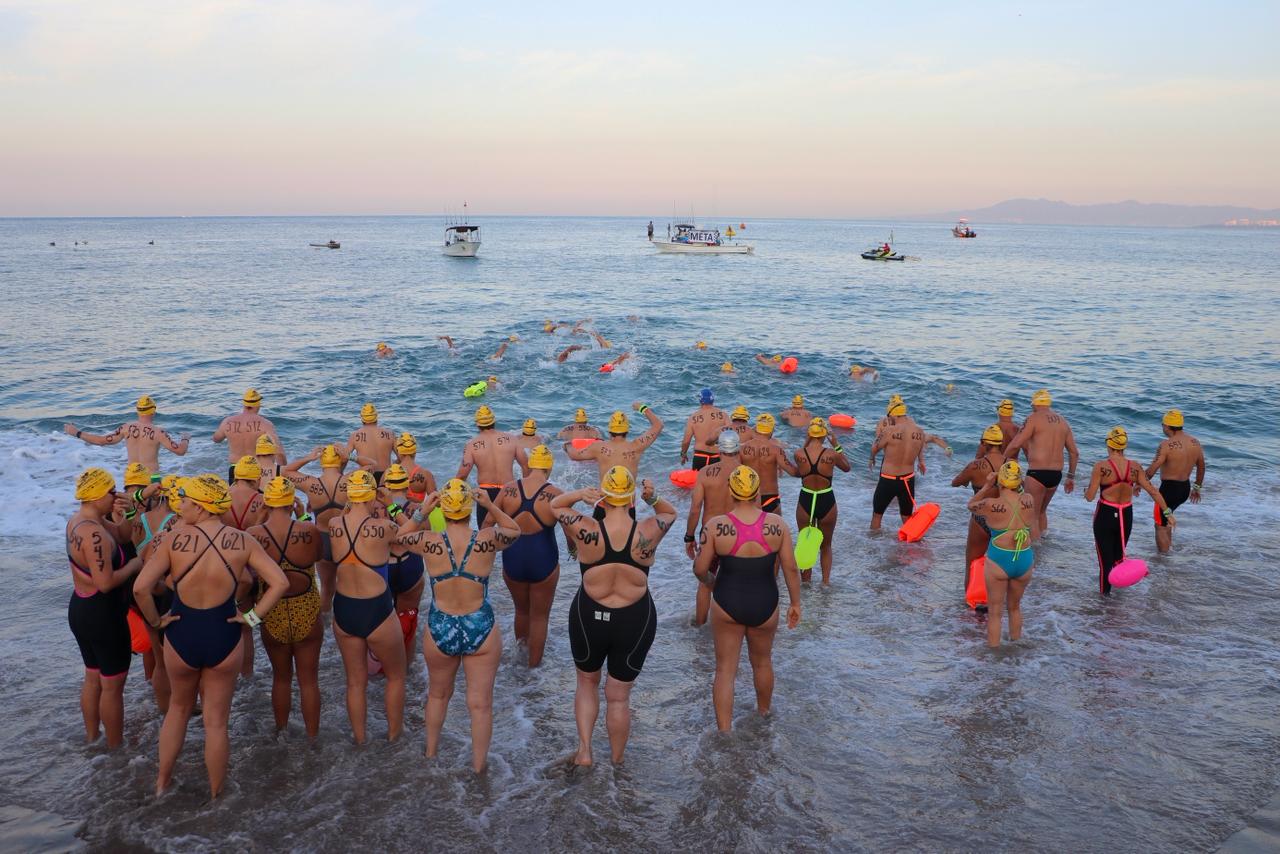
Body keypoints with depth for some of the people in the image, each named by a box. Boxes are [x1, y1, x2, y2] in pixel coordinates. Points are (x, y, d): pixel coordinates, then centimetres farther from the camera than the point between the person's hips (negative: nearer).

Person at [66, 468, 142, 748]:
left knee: (92, 677, 25)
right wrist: (134, 565, -17)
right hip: (103, 615, -10)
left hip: (79, 608, 10)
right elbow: (106, 582, -31)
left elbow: (119, 535, 11)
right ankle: (116, 746, 19)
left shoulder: (76, 520, 2)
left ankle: (92, 735, 39)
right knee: (113, 685, 6)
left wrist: (112, 512, -2)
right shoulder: (94, 533, -28)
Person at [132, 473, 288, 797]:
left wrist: (155, 620, -5)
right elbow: (279, 583, -15)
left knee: (179, 707, 27)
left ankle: (162, 783, 38)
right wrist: (252, 617, -5)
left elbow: (140, 588, -21)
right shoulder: (242, 541, -10)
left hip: (181, 636, 0)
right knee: (216, 721, 15)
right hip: (224, 637, 0)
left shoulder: (173, 539, -15)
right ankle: (215, 795, 28)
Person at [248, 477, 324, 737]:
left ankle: (281, 732, 38)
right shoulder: (309, 530, -17)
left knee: (281, 677, 22)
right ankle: (312, 736, 26)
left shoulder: (252, 536, -15)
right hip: (307, 615, -1)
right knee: (309, 679, 14)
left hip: (272, 617, 1)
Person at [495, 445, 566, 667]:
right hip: (543, 562, -3)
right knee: (540, 617, 15)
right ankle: (534, 664, 25)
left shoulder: (508, 489, -8)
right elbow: (570, 532, -8)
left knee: (521, 610, 26)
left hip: (512, 560, 3)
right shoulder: (556, 494, -15)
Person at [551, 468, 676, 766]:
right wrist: (652, 499, -12)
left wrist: (581, 493, -18)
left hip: (588, 618, 0)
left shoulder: (587, 530, -19)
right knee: (619, 696, 17)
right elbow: (670, 513, 7)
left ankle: (584, 750, 24)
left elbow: (555, 504, 0)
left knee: (587, 682, 27)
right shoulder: (647, 533, -16)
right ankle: (617, 762, 34)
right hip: (635, 621, 0)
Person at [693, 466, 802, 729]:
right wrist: (795, 603, 7)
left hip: (727, 604, -2)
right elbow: (790, 568, -6)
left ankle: (724, 731, 13)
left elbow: (700, 569, -10)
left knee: (725, 670, 11)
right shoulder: (777, 524, -12)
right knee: (762, 662, 26)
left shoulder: (716, 526, -17)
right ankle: (764, 712, 48)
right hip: (765, 605, 2)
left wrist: (709, 581, 12)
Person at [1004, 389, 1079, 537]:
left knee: (1032, 516, 1)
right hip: (1056, 475, 7)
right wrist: (1071, 477, 25)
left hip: (1037, 473, -7)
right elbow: (1074, 453, 17)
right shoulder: (1062, 421, 14)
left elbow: (1016, 444, -14)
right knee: (1041, 512, 24)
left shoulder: (1034, 418, -6)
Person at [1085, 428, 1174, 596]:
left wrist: (1087, 491, 6)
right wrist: (1168, 512, 5)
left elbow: (1090, 496, -16)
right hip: (1126, 516, 3)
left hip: (1105, 516, -3)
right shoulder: (1135, 468, -5)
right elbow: (1153, 491, -2)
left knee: (1105, 559, 7)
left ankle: (1105, 592, 11)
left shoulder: (1101, 467, -17)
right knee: (1118, 555, 27)